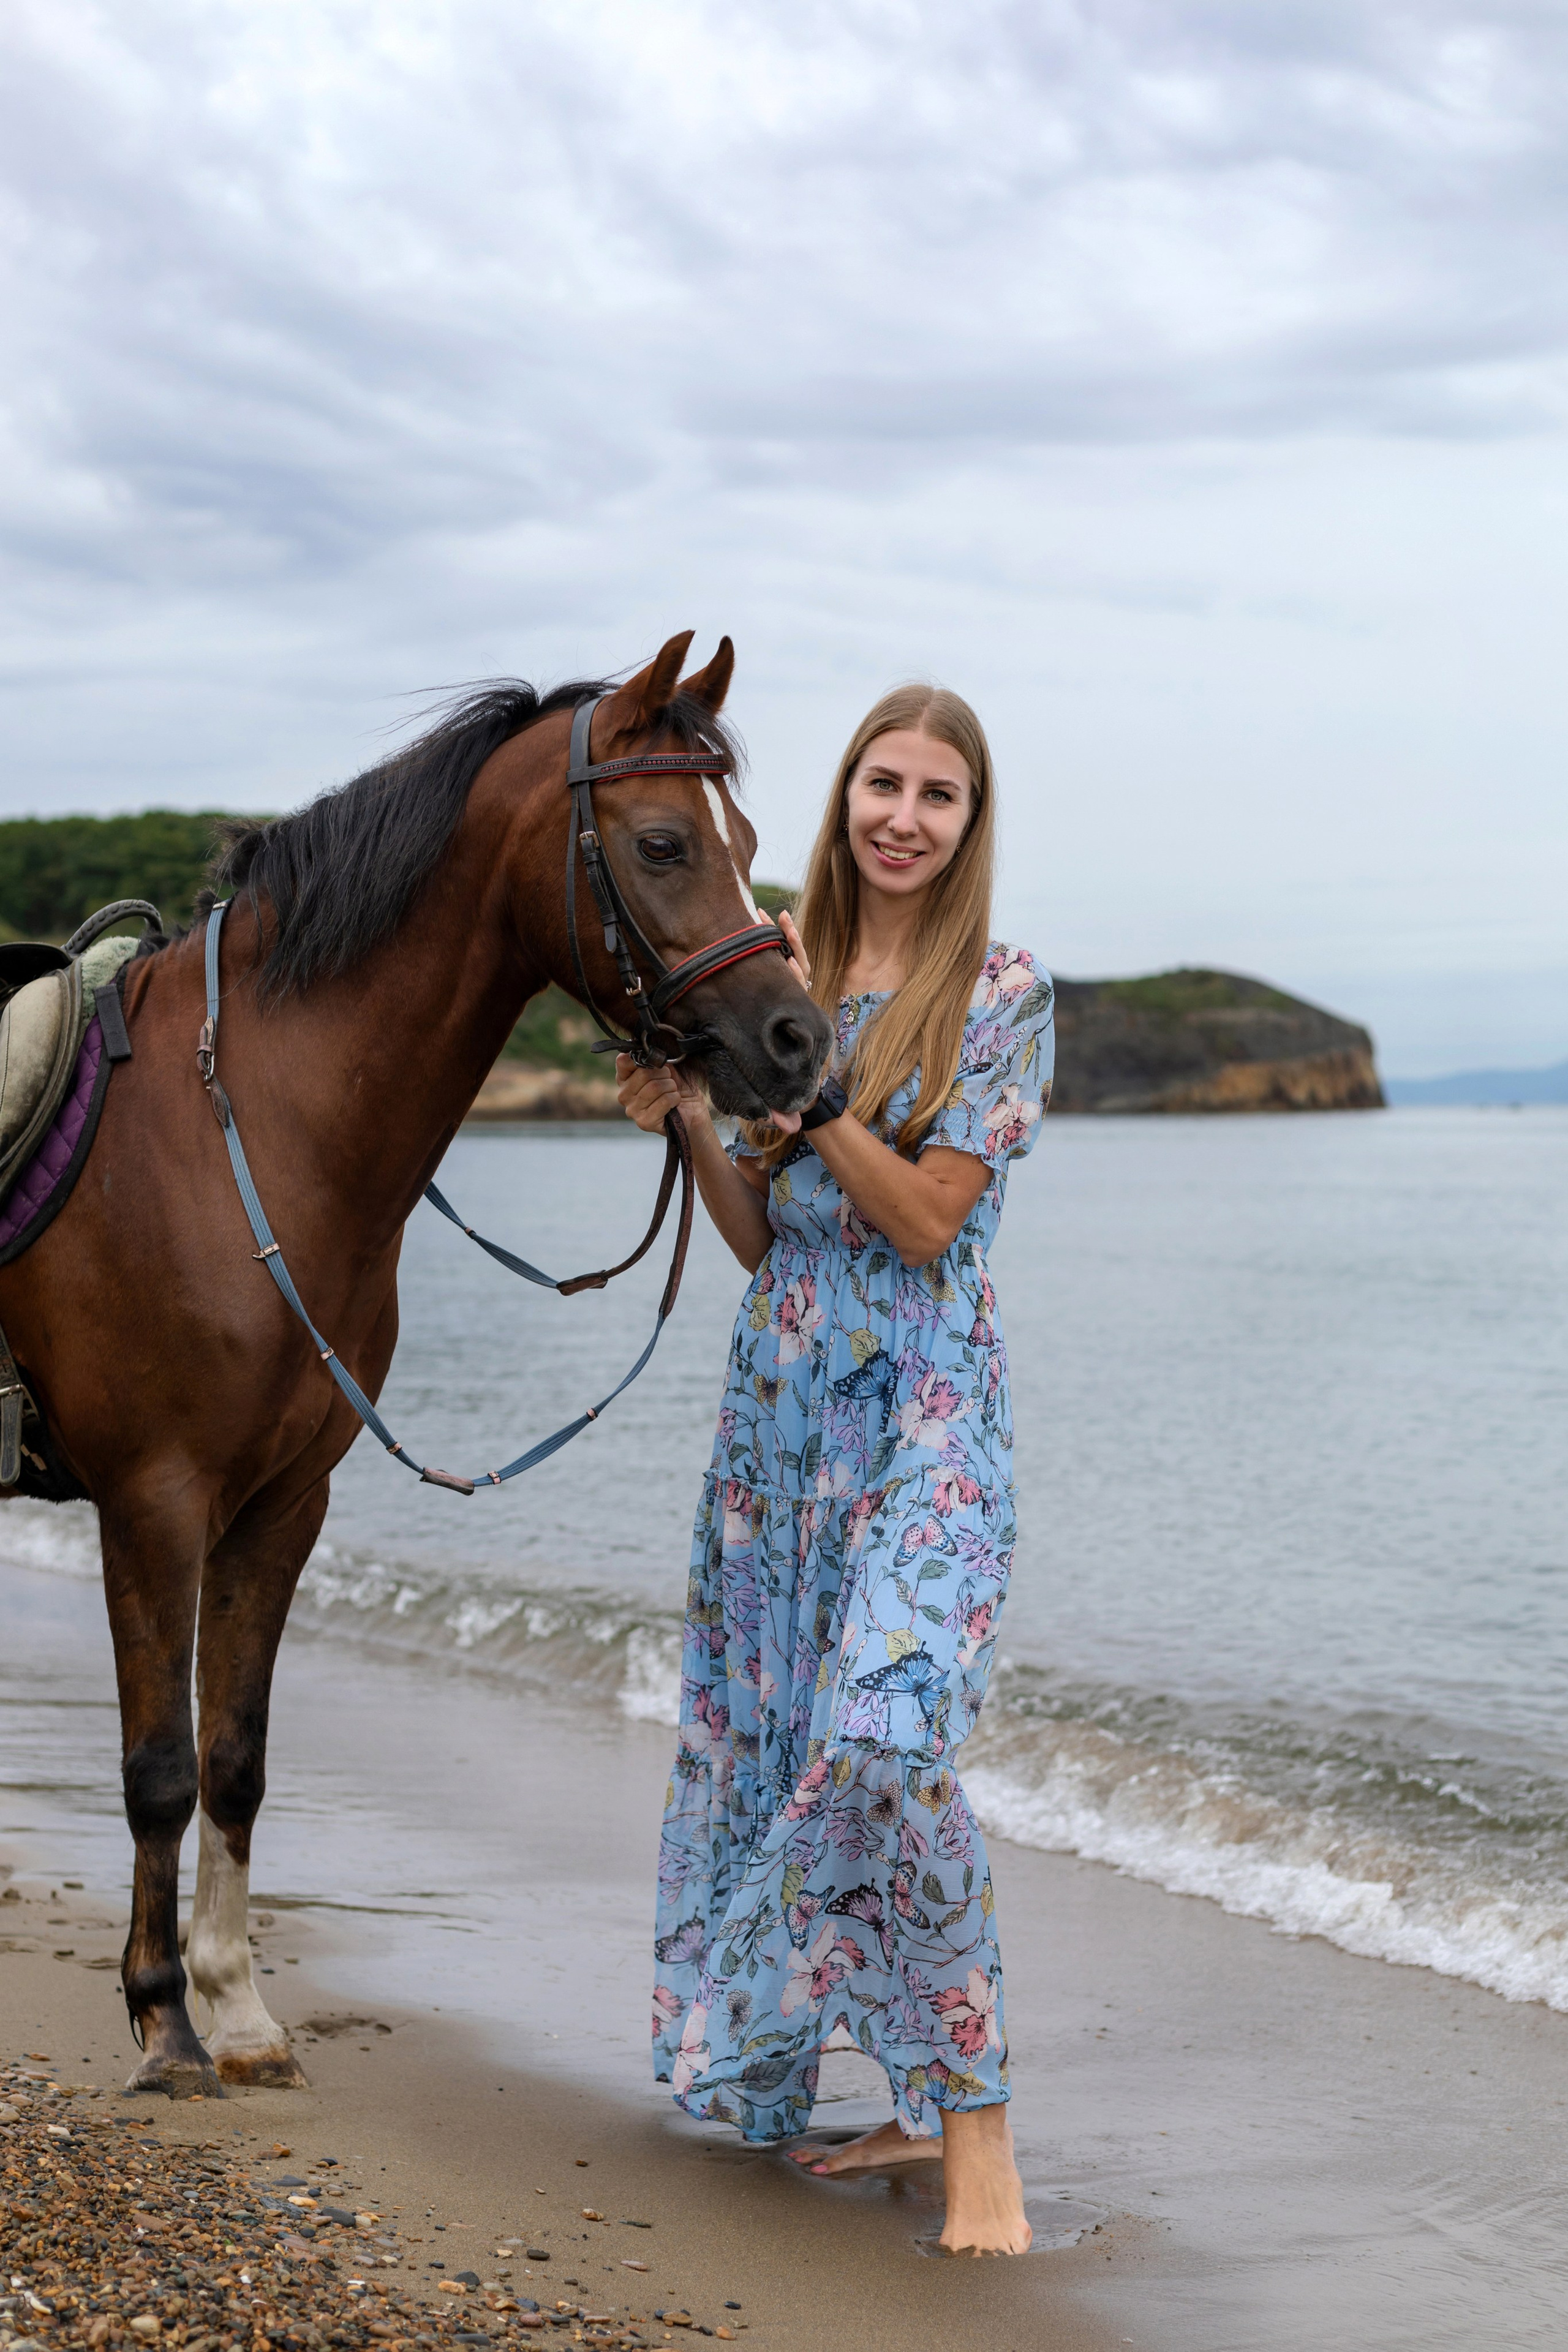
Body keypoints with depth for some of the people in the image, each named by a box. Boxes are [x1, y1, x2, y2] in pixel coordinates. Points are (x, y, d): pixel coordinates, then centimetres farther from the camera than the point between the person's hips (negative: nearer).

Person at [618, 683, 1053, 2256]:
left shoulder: (1003, 993, -5)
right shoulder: (779, 980, 10)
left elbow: (930, 1219, -12)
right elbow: (761, 1238, 12)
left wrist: (805, 1092, -18)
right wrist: (692, 1119, -4)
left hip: (924, 1412, -6)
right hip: (778, 1400, 6)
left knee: (890, 1733, -22)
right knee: (767, 1739, 8)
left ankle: (975, 2116, -11)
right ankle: (923, 2100, 21)